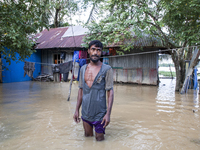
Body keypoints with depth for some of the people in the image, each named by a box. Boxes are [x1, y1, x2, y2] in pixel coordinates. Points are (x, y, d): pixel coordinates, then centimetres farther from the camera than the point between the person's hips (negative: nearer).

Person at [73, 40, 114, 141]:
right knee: (87, 137, 18)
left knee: (99, 139, 9)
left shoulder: (106, 69, -9)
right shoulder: (83, 69, 5)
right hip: (85, 113, 4)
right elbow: (81, 90, 10)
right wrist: (77, 110, 7)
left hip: (99, 114, -4)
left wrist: (108, 114, -17)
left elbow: (110, 92, -11)